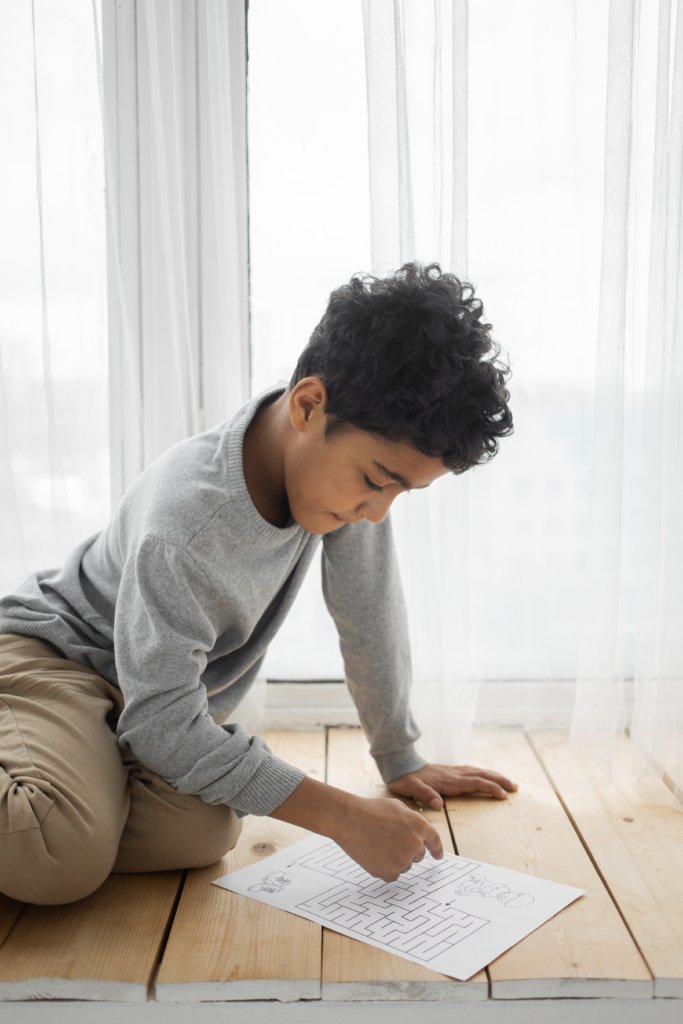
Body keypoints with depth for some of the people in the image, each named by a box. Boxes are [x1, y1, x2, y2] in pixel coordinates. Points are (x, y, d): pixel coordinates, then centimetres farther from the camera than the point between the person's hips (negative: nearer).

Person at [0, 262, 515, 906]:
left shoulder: (352, 449, -16)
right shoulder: (187, 524, -36)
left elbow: (370, 614, -5)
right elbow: (165, 725, -32)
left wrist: (401, 762, 4)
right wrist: (344, 817, -33)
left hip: (160, 688, 7)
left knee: (201, 836, -22)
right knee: (67, 859, -33)